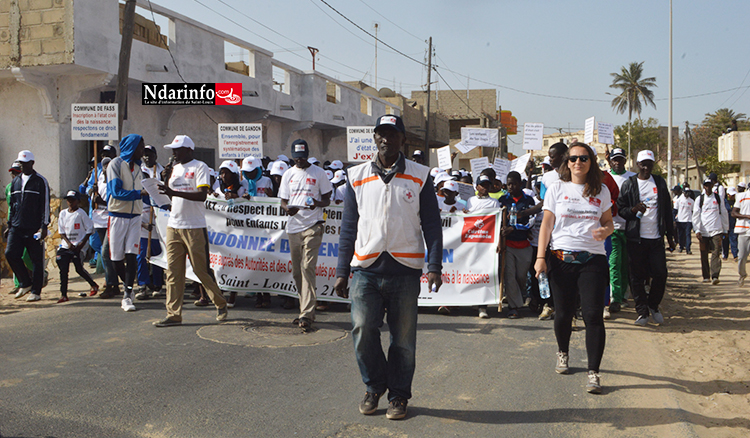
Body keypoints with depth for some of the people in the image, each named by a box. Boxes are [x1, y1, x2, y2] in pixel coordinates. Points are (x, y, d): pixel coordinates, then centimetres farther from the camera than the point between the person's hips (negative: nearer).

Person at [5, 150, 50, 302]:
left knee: (36, 259, -1)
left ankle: (36, 291, 8)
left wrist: (44, 226, -11)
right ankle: (25, 284, 11)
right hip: (17, 227, 5)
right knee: (10, 254, -7)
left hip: (34, 229, -5)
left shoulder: (40, 181, -2)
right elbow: (11, 205, 21)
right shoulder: (15, 181, 15)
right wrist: (10, 225, 16)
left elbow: (45, 205, -5)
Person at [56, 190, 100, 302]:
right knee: (63, 269, -2)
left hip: (78, 246, -5)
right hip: (65, 245, 5)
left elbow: (90, 229, -4)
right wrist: (68, 243, -7)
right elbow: (61, 231, 8)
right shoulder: (63, 213, 9)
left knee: (79, 268, -6)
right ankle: (63, 295, 2)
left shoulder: (81, 213, -5)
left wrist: (82, 243, -11)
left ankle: (94, 285, 18)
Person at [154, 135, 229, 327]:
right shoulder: (175, 168, 17)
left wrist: (174, 192, -25)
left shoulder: (199, 167, -6)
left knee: (202, 269, -1)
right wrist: (166, 186, 4)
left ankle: (221, 305, 17)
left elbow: (202, 195, -19)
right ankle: (173, 314, 7)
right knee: (173, 271, 3)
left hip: (194, 227, -7)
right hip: (173, 226, 7)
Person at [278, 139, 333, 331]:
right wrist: (288, 209, -11)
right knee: (297, 271, 8)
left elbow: (327, 199, 6)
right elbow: (283, 201, 14)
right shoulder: (288, 175, 14)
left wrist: (318, 203, -18)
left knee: (307, 267, -16)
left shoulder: (319, 173, 4)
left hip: (313, 225, -4)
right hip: (293, 226, 5)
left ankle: (307, 315, -18)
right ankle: (306, 311, 20)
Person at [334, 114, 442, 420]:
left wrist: (434, 267, -5)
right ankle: (374, 386, 15)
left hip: (404, 269, -1)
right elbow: (348, 227, 12)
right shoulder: (357, 177, 10)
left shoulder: (420, 177, 6)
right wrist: (342, 272, 8)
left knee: (403, 337, 4)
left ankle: (398, 395, 22)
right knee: (363, 329, -9)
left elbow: (432, 226, 5)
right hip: (366, 268, 1)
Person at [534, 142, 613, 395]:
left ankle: (593, 372, -4)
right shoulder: (556, 189, 7)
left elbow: (609, 223, 16)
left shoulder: (601, 191, 11)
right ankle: (563, 353, 36)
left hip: (593, 259, 0)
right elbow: (547, 224, 5)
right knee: (563, 312, 6)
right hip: (561, 258, 0)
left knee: (593, 314, -9)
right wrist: (540, 257, -3)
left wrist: (605, 231, -9)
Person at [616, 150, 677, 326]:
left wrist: (670, 235, 12)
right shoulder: (629, 184, 3)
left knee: (660, 274, -2)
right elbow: (620, 209, 2)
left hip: (656, 237, 2)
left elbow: (667, 210, 15)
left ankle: (653, 305, 20)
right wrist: (634, 210, -19)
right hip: (636, 238, -2)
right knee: (637, 276, -1)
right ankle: (642, 311, 10)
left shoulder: (660, 182, 12)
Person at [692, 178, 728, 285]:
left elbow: (723, 213, 13)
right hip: (703, 231, 1)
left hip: (716, 231, 0)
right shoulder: (699, 199, 6)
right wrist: (697, 230, -6)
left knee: (716, 253, -11)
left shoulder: (718, 197, 9)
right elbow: (696, 215, 3)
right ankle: (706, 277, 16)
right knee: (704, 255, 5)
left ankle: (715, 276, -16)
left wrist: (725, 229, 11)